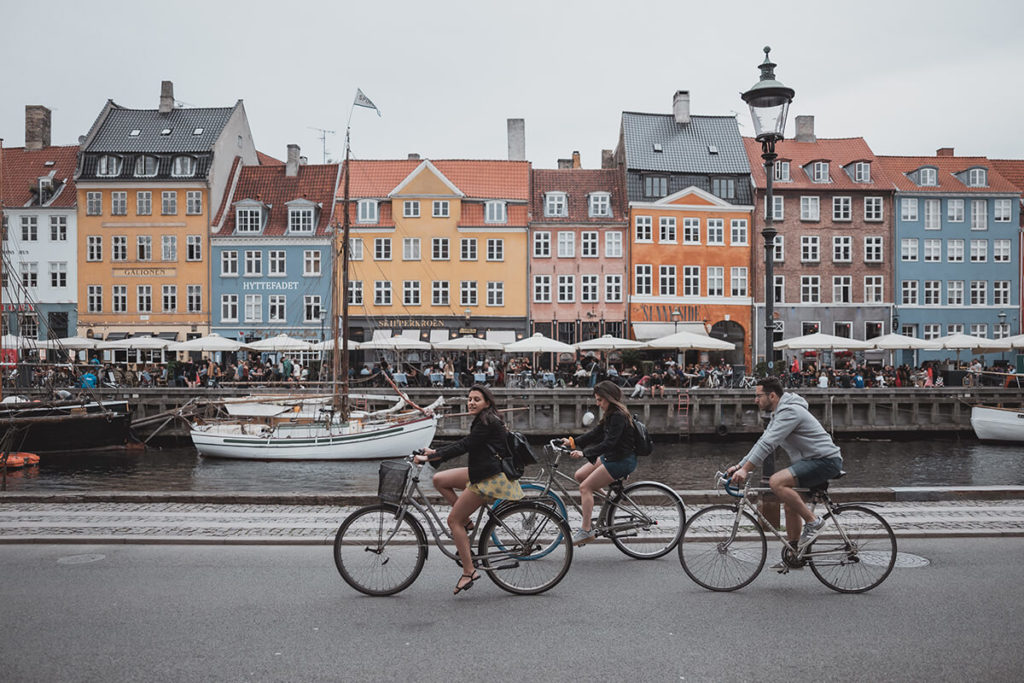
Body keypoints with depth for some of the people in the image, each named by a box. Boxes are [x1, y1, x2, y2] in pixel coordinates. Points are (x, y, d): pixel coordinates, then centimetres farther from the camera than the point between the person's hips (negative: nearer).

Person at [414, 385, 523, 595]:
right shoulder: (483, 422, 14)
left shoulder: (488, 423, -17)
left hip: (490, 478, -10)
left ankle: (469, 572, -2)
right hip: (481, 472, 10)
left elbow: (463, 447, -21)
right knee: (439, 480, 9)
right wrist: (434, 452, 11)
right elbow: (463, 444, 18)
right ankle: (466, 522, 12)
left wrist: (429, 458, -19)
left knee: (453, 520, -6)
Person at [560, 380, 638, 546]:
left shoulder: (619, 416, -20)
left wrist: (584, 453, -31)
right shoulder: (610, 415, 10)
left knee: (585, 487, -13)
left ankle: (586, 531, -11)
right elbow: (595, 434, 13)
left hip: (622, 461, -10)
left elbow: (609, 443, -28)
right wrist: (573, 442, 4)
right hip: (610, 457, 10)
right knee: (579, 475, 7)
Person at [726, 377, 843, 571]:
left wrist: (745, 469, -28)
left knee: (776, 482, -26)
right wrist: (739, 466, 10)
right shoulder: (779, 413, 15)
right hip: (812, 461, 11)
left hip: (825, 461, -11)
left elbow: (768, 444, -26)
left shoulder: (790, 411, -19)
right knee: (789, 504, 14)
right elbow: (763, 442, 17)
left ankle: (813, 522, -13)